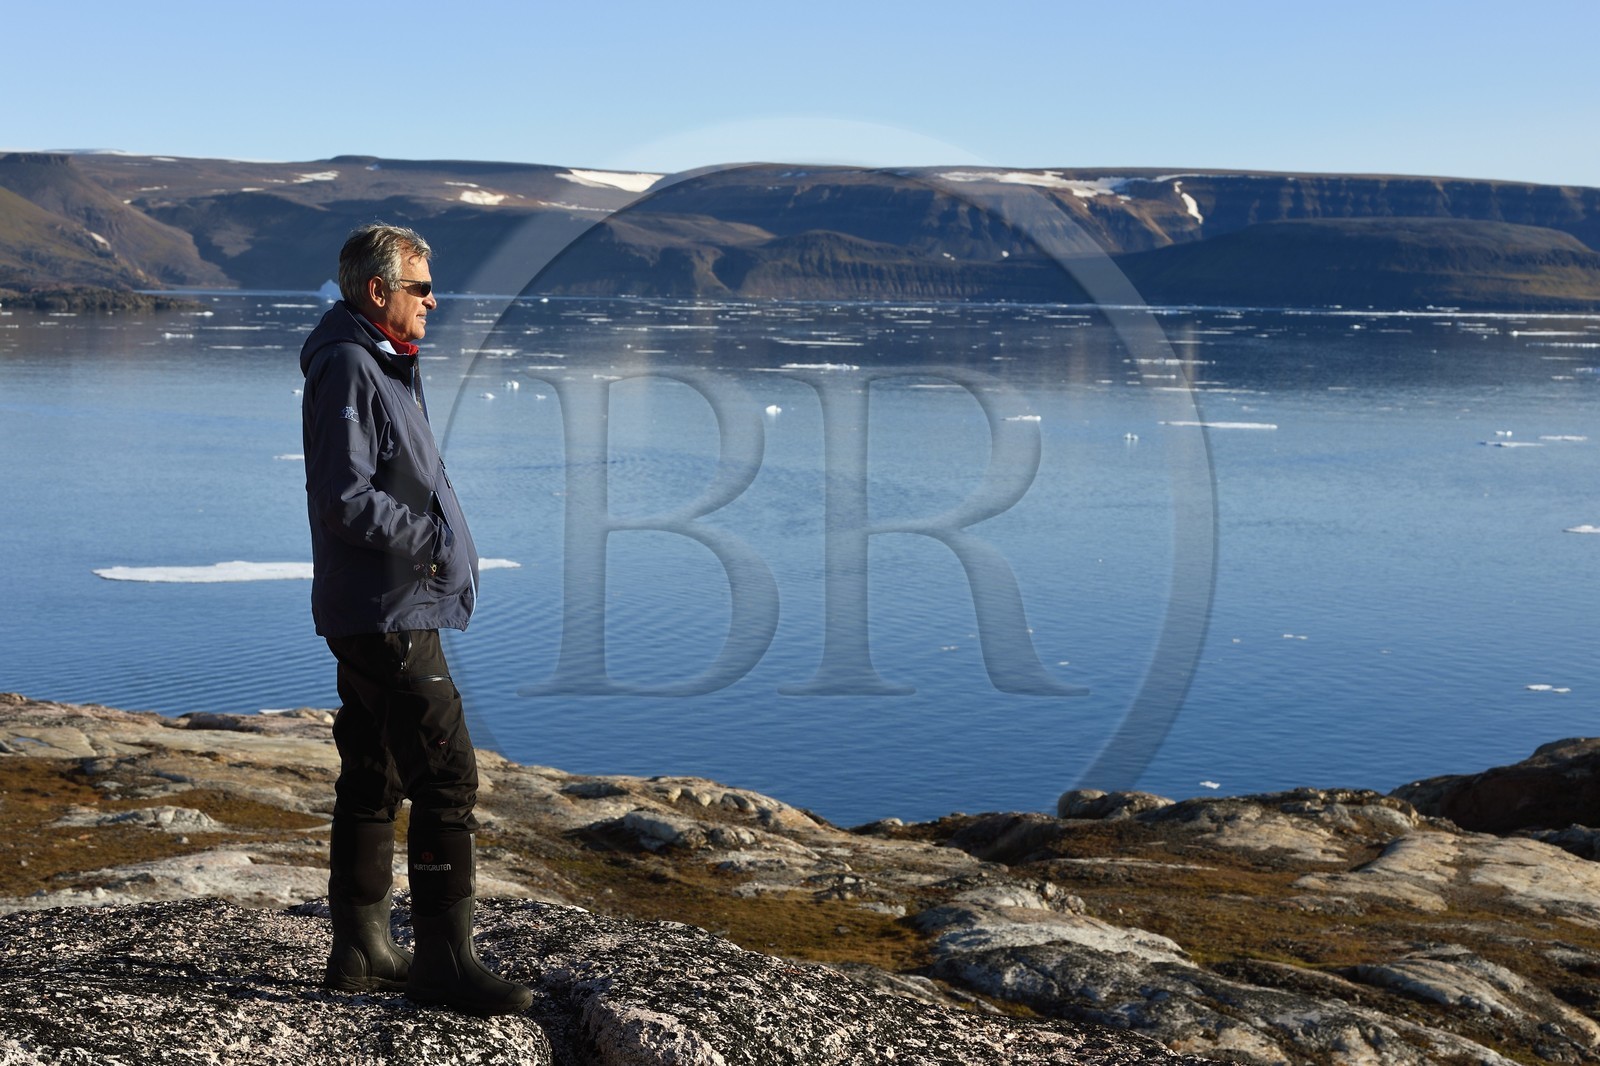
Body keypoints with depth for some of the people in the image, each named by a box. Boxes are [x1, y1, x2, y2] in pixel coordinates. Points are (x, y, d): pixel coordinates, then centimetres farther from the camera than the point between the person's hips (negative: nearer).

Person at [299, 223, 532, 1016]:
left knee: (373, 781, 13)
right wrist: (432, 539, -15)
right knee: (446, 777, -10)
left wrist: (436, 532, 10)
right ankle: (445, 961, -6)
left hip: (376, 614, 11)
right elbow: (344, 502, -21)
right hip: (389, 615, -11)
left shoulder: (381, 366, 18)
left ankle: (361, 950, 20)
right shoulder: (346, 368, -14)